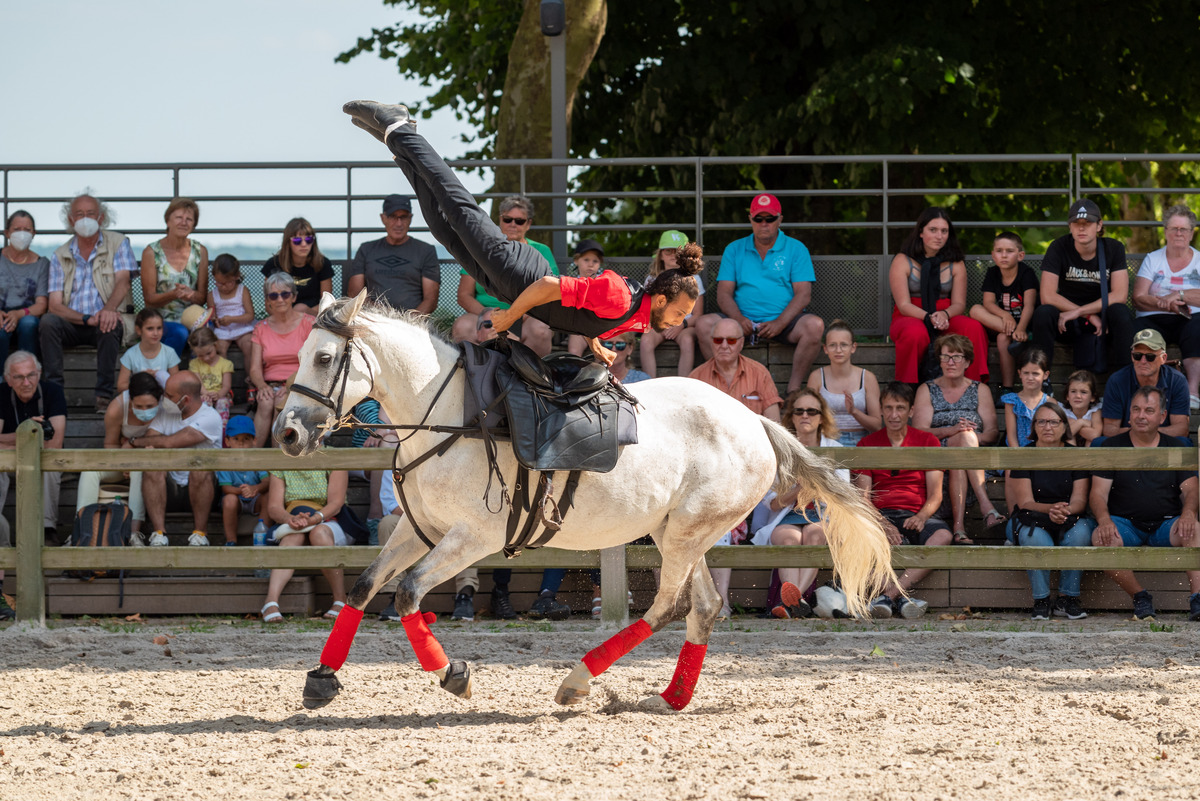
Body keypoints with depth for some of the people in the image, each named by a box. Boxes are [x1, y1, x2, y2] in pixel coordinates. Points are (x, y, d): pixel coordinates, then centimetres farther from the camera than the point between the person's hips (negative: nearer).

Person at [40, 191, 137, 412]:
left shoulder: (118, 243, 4)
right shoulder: (60, 257, 8)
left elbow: (123, 281, -13)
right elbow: (55, 305, -2)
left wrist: (109, 308, -36)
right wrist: (87, 319, -21)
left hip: (102, 324, -2)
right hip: (72, 326, 2)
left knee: (110, 326, -36)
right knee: (48, 321, -29)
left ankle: (104, 396, -31)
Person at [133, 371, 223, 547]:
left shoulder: (210, 418, -13)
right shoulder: (166, 413, 7)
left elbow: (169, 442, -21)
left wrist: (135, 441, -8)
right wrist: (147, 447, -28)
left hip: (199, 490, -4)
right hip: (170, 489, 4)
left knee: (200, 468, -36)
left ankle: (200, 532, -21)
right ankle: (158, 532, -29)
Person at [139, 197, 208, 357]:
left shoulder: (200, 251, 8)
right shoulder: (152, 252, -1)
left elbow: (202, 296, 8)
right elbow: (149, 299, -2)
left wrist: (191, 295, -17)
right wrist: (174, 294, -22)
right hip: (162, 319, -3)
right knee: (180, 333, -35)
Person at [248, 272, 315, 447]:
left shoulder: (308, 323, 5)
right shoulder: (261, 328, 15)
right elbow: (255, 368, 7)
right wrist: (263, 386, -17)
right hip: (269, 385, 2)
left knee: (282, 402, -35)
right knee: (266, 402, -32)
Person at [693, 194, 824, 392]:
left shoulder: (796, 249, 7)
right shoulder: (734, 250, 14)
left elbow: (803, 295, -2)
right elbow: (724, 294, 7)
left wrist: (779, 323, -19)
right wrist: (739, 319, -15)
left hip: (784, 321, -2)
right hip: (745, 321, 2)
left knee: (814, 325, -33)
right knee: (704, 325, -25)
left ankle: (794, 388, -25)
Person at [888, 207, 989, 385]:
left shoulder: (956, 265, 8)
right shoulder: (902, 262, -2)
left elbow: (959, 303, 4)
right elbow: (904, 305, -8)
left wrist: (944, 315, -21)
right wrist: (928, 317, -28)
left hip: (946, 318, 3)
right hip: (910, 318, -3)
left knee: (974, 328, -29)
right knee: (915, 334, -40)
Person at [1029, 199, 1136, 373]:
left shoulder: (1114, 248, -5)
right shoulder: (1059, 248, -8)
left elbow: (1120, 295, -14)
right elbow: (1047, 296, -16)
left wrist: (1078, 312, -23)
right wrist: (1089, 316, -19)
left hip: (1102, 318, 0)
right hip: (1069, 325, 0)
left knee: (1121, 312, -33)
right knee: (1043, 313, -32)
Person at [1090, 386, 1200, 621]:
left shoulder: (1177, 448, 11)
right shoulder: (1111, 447, 7)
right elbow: (1098, 494, 0)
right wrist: (1104, 520, -23)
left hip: (1166, 524, 1)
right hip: (1125, 524, -1)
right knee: (1101, 538, -34)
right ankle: (1140, 598, -21)